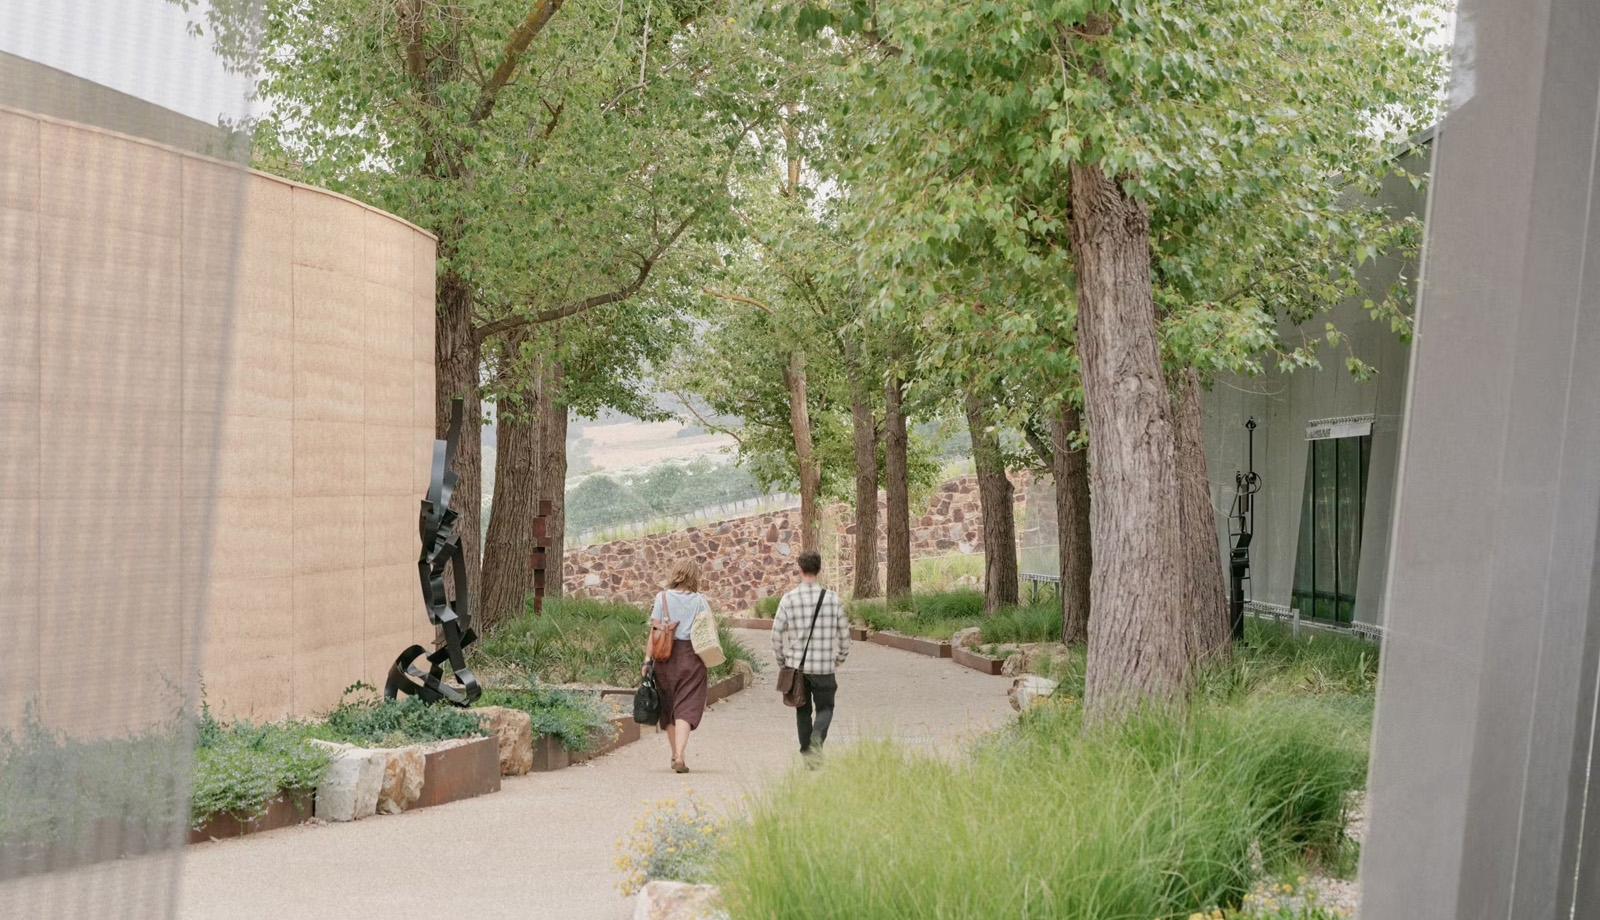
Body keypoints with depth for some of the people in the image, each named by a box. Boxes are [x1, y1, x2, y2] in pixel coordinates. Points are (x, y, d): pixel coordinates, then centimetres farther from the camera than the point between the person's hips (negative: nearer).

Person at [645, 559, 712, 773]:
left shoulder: (662, 598, 1)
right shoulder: (700, 600, 0)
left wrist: (648, 659, 1)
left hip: (667, 656, 1)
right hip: (692, 658, -1)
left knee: (669, 707, 15)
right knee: (686, 707, -3)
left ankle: (675, 755, 24)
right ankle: (680, 755, -18)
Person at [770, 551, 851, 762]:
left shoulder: (788, 599, -5)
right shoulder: (833, 598, -4)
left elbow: (776, 634, -3)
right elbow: (844, 632, 2)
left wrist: (782, 662, 12)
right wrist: (840, 658, 18)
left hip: (797, 665, 1)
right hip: (824, 666, -1)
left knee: (803, 709, 17)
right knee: (825, 708, 11)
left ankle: (806, 752, 18)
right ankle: (817, 736, -17)